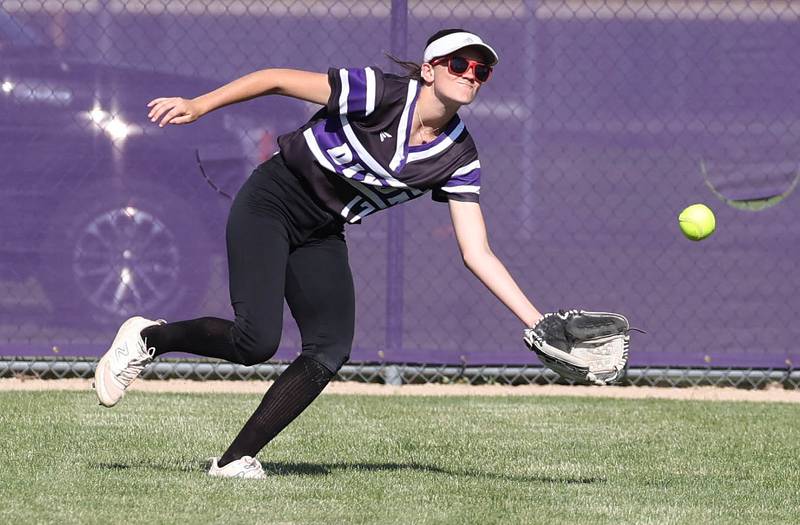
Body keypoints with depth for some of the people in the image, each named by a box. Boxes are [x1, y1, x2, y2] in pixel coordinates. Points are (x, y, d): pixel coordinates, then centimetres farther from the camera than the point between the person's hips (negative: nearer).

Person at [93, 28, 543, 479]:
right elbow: (278, 80, -15)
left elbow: (477, 253, -6)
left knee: (332, 350, -13)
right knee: (257, 340, -21)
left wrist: (537, 321, -14)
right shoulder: (382, 94, -21)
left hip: (321, 236, 6)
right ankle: (148, 338, 5)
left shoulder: (459, 158, -6)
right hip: (269, 204, -6)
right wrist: (198, 106, -18)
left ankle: (235, 460, -7)